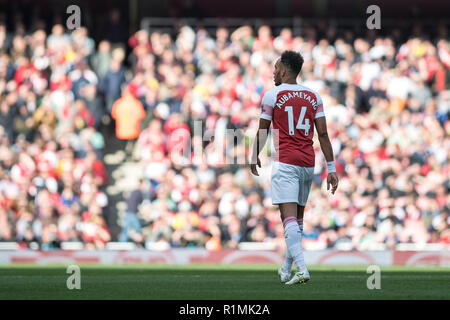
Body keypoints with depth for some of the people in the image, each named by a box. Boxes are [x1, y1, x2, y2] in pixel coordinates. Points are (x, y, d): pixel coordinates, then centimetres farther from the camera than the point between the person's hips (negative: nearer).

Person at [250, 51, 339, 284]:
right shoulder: (313, 96, 10)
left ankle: (301, 269, -26)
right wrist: (331, 168, 5)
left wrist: (255, 157, 21)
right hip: (308, 164, 5)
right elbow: (323, 134, 5)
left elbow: (262, 132, 5)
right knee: (298, 216, 16)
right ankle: (287, 268, 25)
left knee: (289, 216, -12)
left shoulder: (272, 95, -2)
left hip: (285, 162, -5)